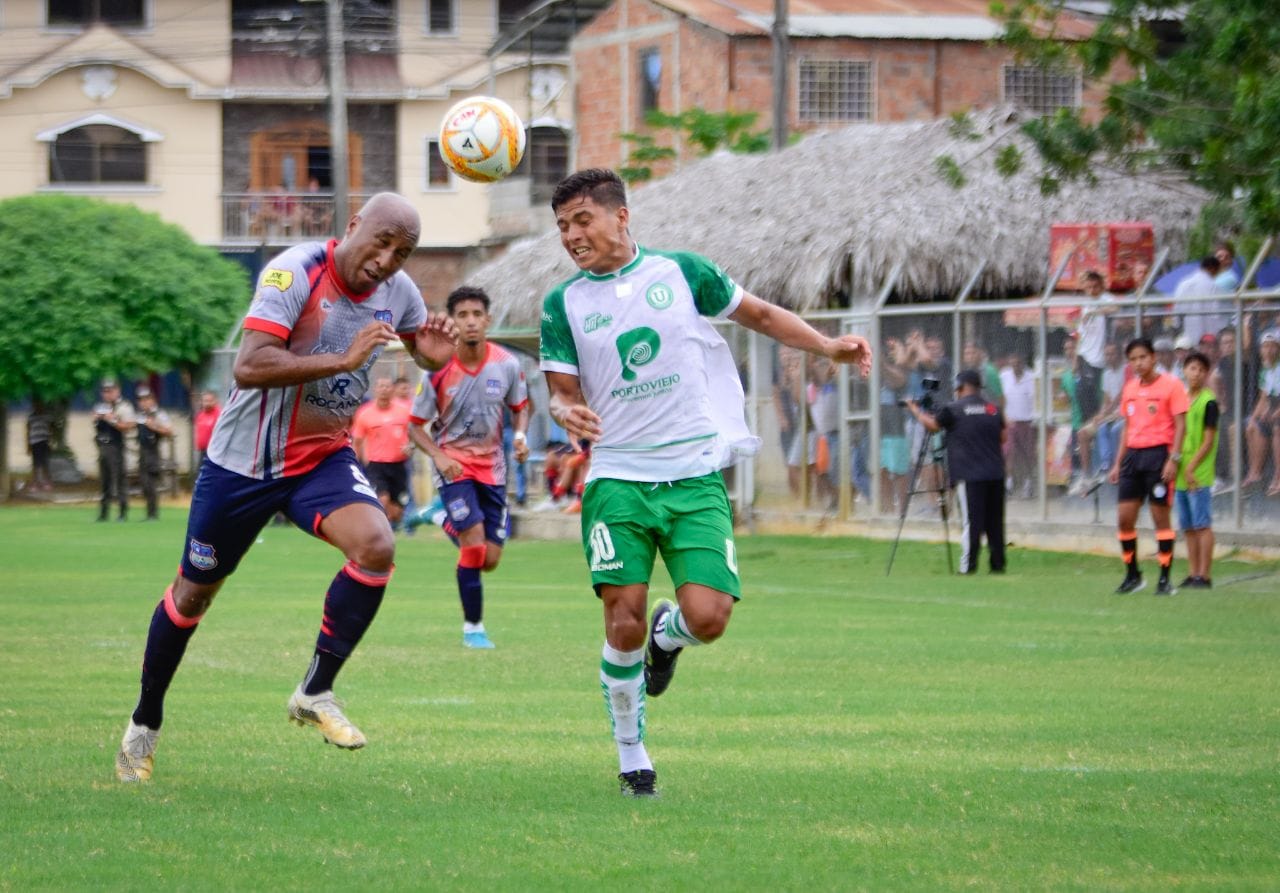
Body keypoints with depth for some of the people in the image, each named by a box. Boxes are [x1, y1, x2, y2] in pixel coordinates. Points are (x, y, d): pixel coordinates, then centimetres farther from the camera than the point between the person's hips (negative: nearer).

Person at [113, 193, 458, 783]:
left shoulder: (398, 292, -5)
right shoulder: (296, 272, -24)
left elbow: (419, 343, 18)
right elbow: (248, 367, -34)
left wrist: (433, 355, -8)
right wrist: (342, 360, -41)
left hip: (324, 457, 4)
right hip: (244, 462, -4)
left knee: (376, 546, -24)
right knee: (194, 593, 10)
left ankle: (315, 693, -10)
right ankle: (145, 722, 31)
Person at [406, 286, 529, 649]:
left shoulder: (507, 364, -8)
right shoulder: (438, 369, -14)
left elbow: (520, 407, 10)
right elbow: (415, 425, -6)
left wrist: (520, 435, -11)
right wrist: (439, 456, -22)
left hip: (492, 465, 3)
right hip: (453, 464, -3)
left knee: (490, 560, 4)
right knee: (475, 546, -18)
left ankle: (451, 525, 38)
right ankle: (473, 627, -1)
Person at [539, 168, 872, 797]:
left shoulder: (681, 272, 4)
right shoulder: (563, 304, 6)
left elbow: (759, 315, 16)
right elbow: (563, 391, 6)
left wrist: (827, 346, 2)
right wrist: (568, 413, -18)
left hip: (696, 477, 0)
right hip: (618, 479, 0)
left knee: (708, 618, -14)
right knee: (624, 622, -10)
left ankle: (667, 635, 24)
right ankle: (630, 756, 10)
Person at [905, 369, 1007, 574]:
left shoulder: (954, 409, -4)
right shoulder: (994, 409, 10)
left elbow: (931, 425, 8)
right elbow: (1003, 438, 15)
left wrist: (915, 409, 24)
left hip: (970, 475, -5)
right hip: (995, 475, 5)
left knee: (970, 521, -5)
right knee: (994, 521, 8)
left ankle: (968, 566, -7)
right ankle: (998, 564, 10)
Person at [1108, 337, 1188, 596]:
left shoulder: (1171, 385, -5)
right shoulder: (1130, 388, 13)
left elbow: (1180, 424, -9)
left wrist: (1173, 459, -17)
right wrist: (1118, 463, 16)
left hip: (1158, 454, -6)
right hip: (1133, 454, 6)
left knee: (1160, 516, -4)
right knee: (1124, 518, 2)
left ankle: (1165, 579, 2)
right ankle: (1132, 576, 15)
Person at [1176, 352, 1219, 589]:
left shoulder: (1208, 402, -8)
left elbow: (1208, 441, -11)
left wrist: (1191, 468, -16)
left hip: (1199, 474, -7)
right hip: (1181, 474, 7)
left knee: (1202, 525, -5)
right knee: (1188, 527, 10)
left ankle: (1204, 575, -4)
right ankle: (1192, 574, 14)